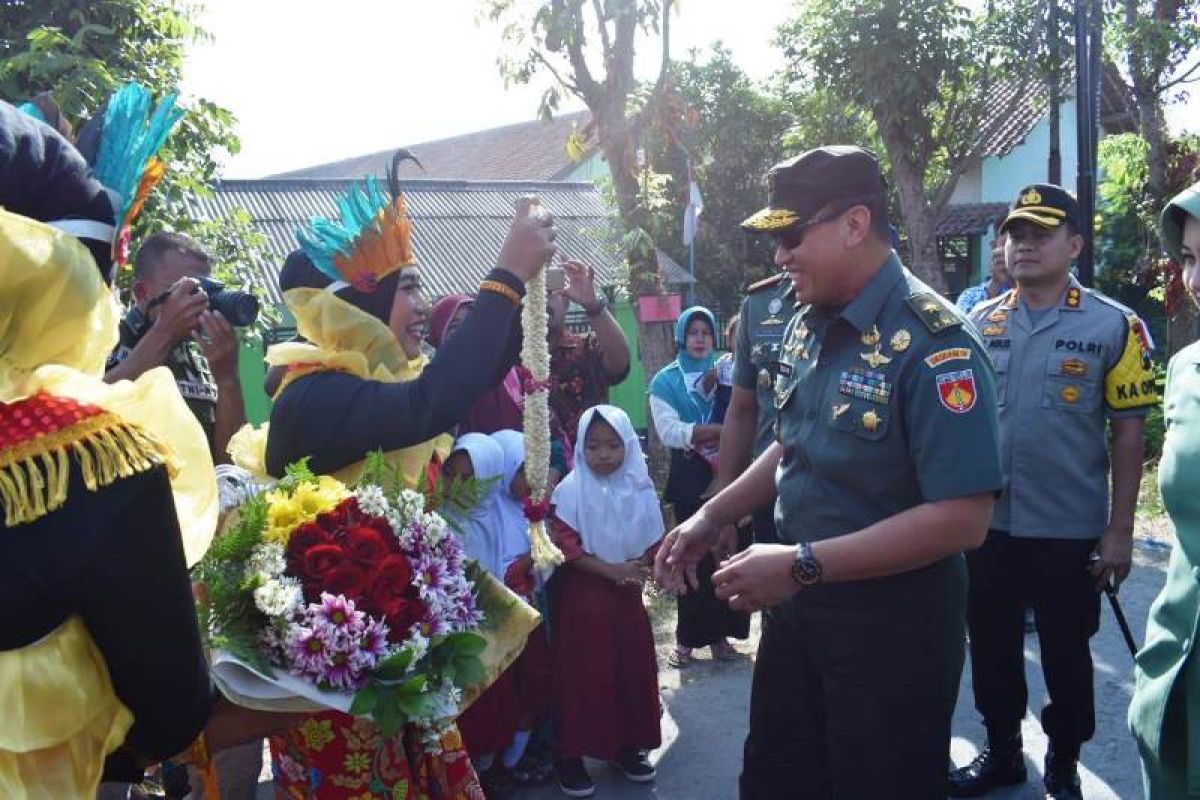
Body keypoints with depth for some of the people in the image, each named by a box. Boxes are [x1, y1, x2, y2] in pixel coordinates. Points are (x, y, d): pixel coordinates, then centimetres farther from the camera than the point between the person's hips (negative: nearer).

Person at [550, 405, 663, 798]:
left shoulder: (639, 487, -1)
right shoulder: (572, 489, -11)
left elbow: (652, 542, 5)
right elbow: (566, 546, -15)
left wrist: (639, 571, -15)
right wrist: (612, 570, -19)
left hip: (628, 593, 4)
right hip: (584, 595, -4)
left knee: (632, 669, 10)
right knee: (583, 674, 0)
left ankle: (627, 744, 25)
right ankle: (571, 754, 10)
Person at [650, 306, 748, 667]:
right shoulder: (666, 380, 3)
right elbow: (669, 432, -9)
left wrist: (699, 439, -15)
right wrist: (722, 430, -13)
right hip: (690, 479, -1)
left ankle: (720, 633, 12)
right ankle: (688, 638, 10)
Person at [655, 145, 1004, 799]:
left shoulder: (934, 344, -21)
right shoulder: (807, 326, 4)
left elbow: (962, 519, -26)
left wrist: (802, 565, -26)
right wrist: (711, 517, 7)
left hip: (892, 621, -7)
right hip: (795, 603, 8)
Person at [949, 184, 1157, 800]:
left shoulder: (1113, 326, -6)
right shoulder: (981, 322, 4)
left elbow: (1127, 433, -6)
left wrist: (1120, 530, -8)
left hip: (1070, 530, -3)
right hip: (986, 524, 3)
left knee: (1065, 654, 11)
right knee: (991, 648, 15)